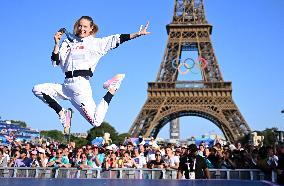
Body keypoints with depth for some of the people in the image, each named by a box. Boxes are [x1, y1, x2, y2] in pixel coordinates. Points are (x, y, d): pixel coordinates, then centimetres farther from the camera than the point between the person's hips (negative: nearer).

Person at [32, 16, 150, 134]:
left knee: (96, 122, -10)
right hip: (66, 86, 4)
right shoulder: (68, 43, 17)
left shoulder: (96, 43, 8)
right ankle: (62, 113, 5)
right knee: (37, 89, -3)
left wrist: (137, 34, -7)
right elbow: (56, 62, 10)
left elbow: (116, 39, 0)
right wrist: (57, 44, -1)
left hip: (81, 85, -4)